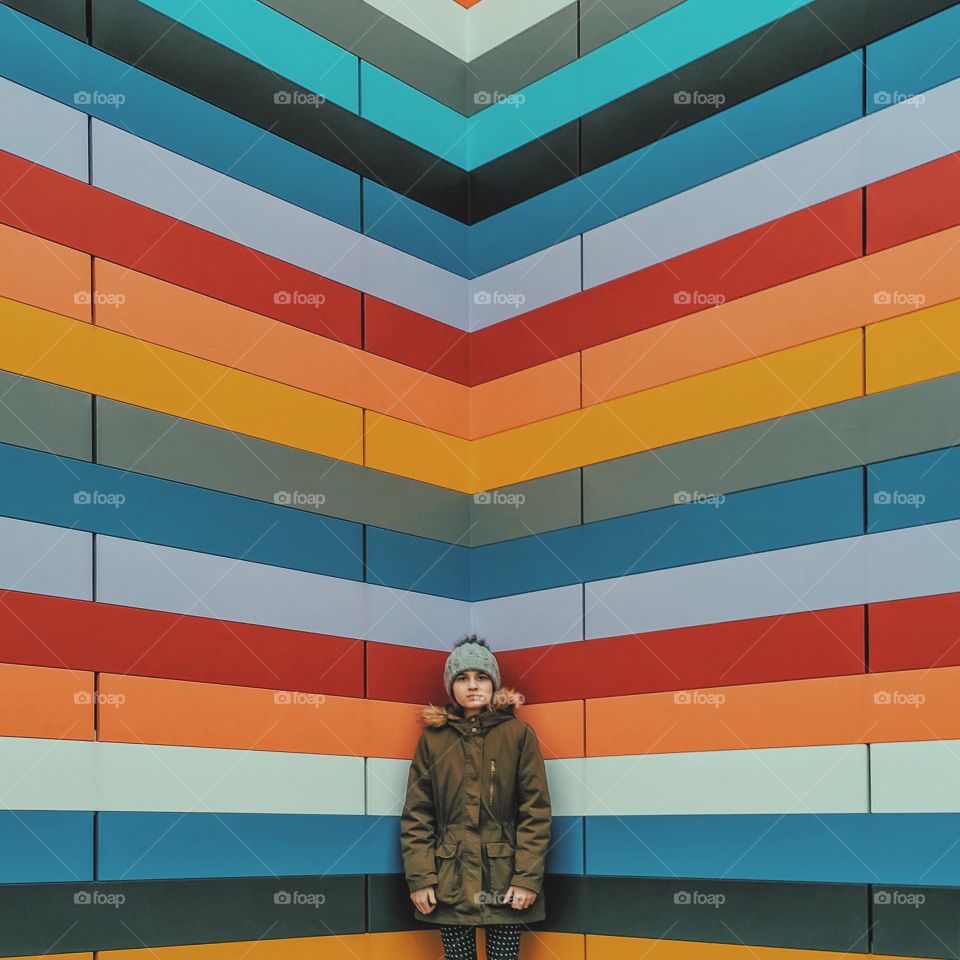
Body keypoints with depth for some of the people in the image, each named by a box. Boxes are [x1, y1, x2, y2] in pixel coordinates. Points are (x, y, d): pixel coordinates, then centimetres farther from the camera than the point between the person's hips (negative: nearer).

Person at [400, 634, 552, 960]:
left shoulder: (519, 734, 1)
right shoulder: (433, 738, 5)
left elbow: (536, 811, -2)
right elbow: (416, 814, 3)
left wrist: (528, 877, -10)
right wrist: (420, 877, -5)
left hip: (505, 879, -1)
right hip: (451, 881, 1)